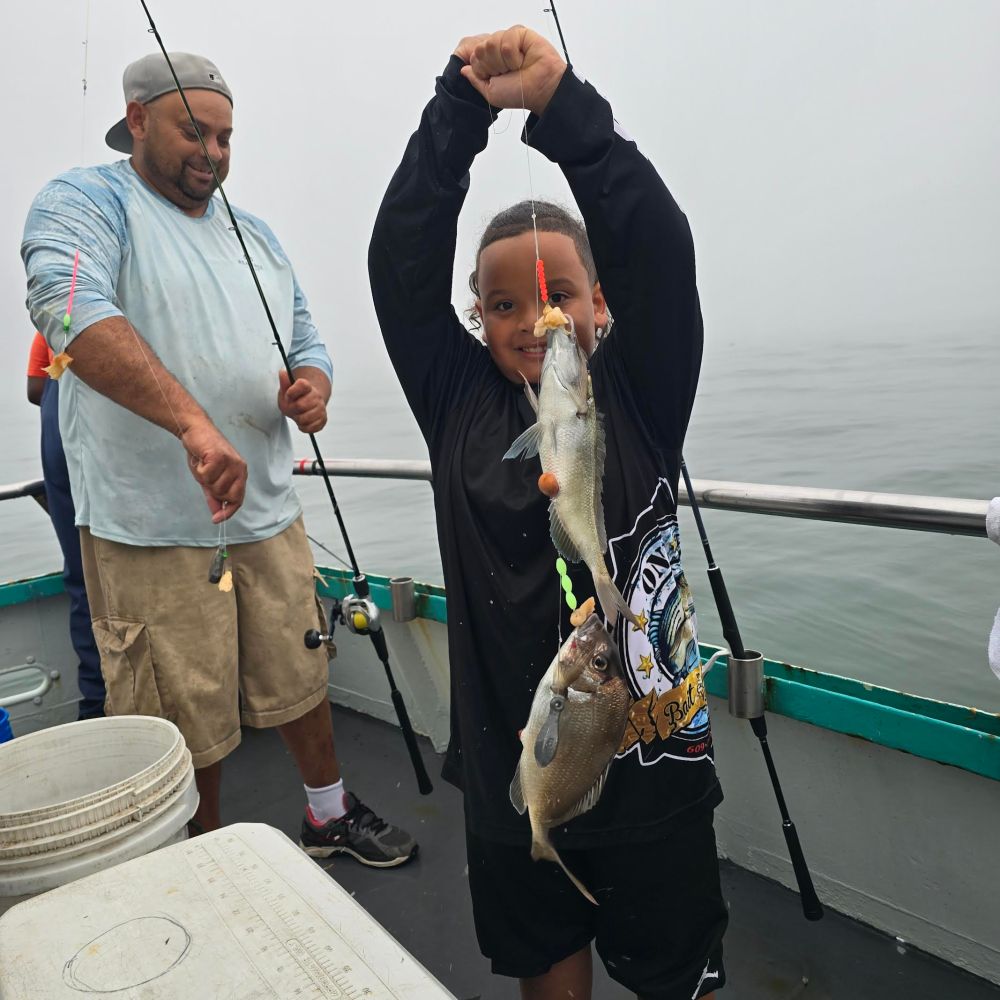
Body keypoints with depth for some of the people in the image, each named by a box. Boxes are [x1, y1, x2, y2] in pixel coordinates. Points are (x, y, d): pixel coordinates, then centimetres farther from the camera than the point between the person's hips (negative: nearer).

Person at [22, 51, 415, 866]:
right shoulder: (88, 202, -4)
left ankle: (331, 814, 40)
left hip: (269, 515, 6)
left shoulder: (255, 235, 16)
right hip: (152, 529, -5)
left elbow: (306, 343, 19)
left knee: (301, 679, 18)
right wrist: (194, 423, -39)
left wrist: (313, 387, -6)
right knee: (188, 729, 7)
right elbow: (69, 305, -25)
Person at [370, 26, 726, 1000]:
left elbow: (656, 243, -18)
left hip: (648, 752, -2)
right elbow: (400, 258, -9)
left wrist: (558, 98, -22)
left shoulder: (638, 397, -7)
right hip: (507, 751, 2)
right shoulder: (457, 401, -3)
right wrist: (462, 103, -12)